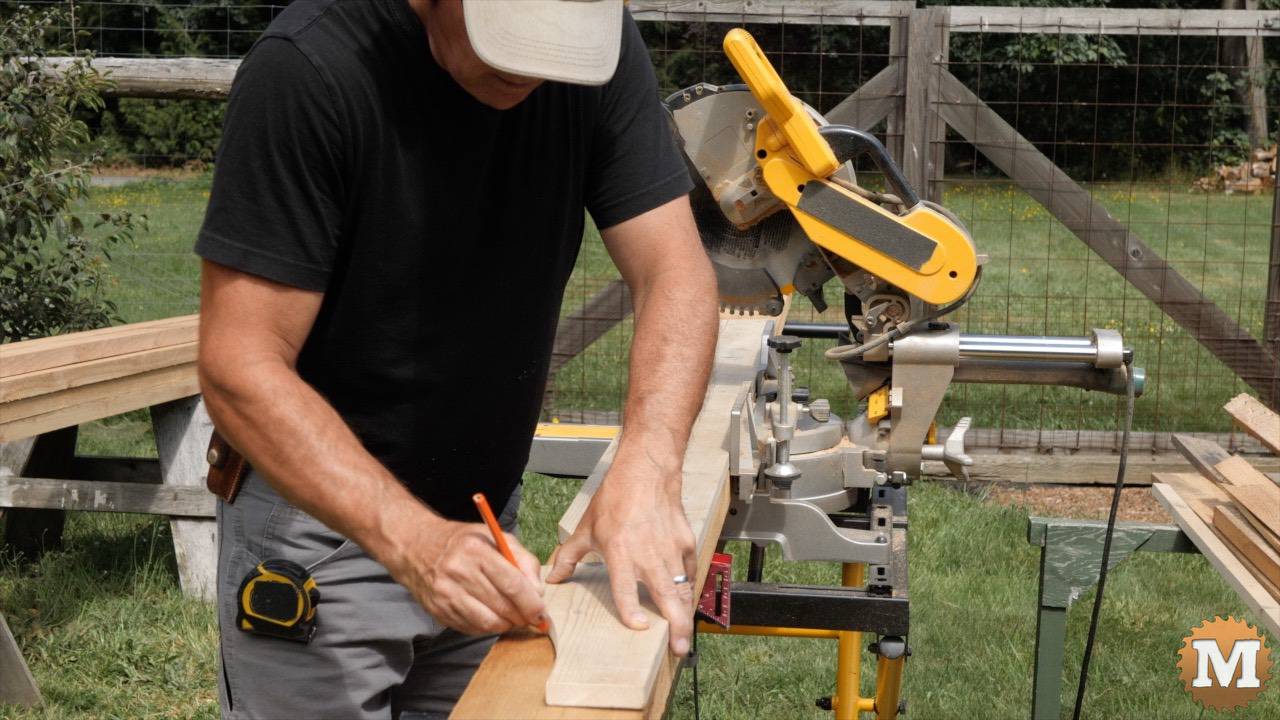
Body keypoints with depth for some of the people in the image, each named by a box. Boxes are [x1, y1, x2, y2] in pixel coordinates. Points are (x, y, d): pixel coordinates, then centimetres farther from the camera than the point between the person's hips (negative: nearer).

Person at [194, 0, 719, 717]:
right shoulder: (310, 66, -25)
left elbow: (675, 271, -14)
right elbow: (240, 369, -25)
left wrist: (647, 467, -33)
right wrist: (413, 539, -37)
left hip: (485, 518, 5)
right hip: (324, 517, -4)